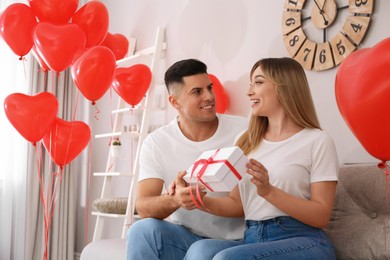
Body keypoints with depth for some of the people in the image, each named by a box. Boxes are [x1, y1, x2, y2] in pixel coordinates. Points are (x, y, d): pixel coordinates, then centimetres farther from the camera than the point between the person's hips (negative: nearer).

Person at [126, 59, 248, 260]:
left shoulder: (245, 130, -5)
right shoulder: (156, 143, -4)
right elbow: (143, 207, -12)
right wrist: (174, 200, -35)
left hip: (236, 241, -2)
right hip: (186, 238, 2)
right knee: (142, 230, -25)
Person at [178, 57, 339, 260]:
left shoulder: (316, 141, -1)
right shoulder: (247, 141, 17)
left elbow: (321, 216, -7)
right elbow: (237, 204, 14)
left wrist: (269, 192, -20)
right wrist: (202, 200, -5)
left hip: (302, 242, -4)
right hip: (252, 240, 4)